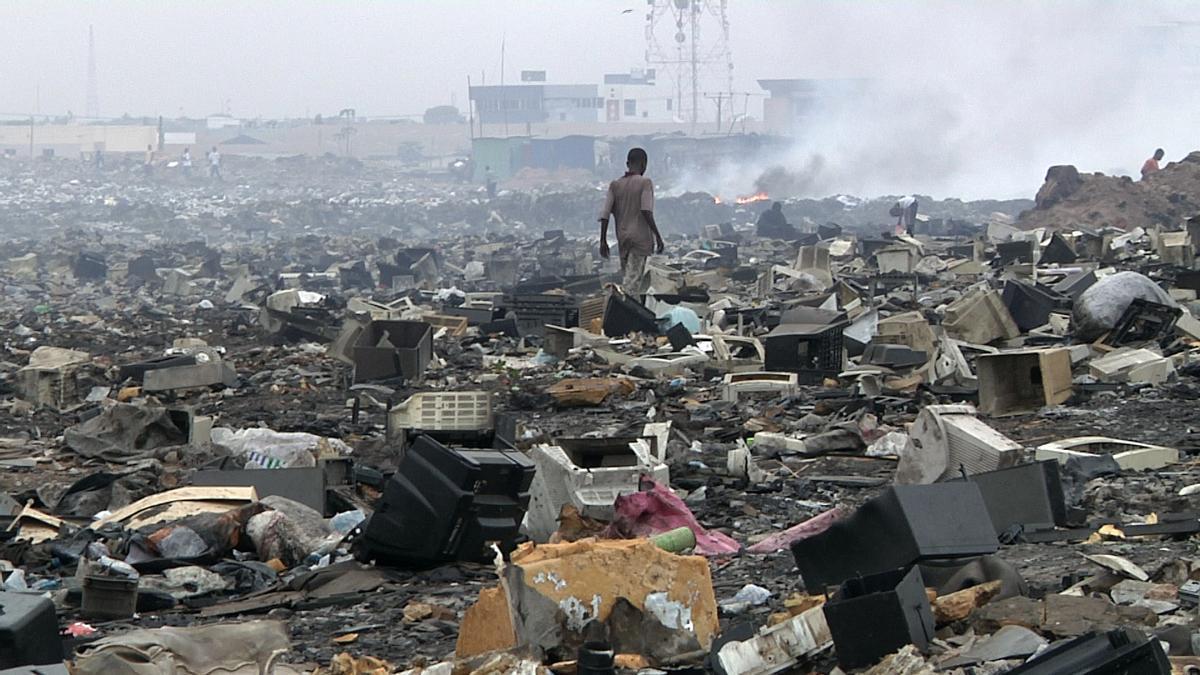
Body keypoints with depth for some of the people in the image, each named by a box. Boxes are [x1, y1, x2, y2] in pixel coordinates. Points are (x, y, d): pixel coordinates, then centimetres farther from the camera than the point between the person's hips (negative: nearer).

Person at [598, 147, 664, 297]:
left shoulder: (615, 185, 7)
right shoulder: (645, 183, -6)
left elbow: (605, 214, 2)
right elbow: (646, 212, -16)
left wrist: (603, 241, 7)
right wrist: (658, 236, -11)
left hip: (622, 238, 5)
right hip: (640, 239, -5)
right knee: (633, 282, -8)